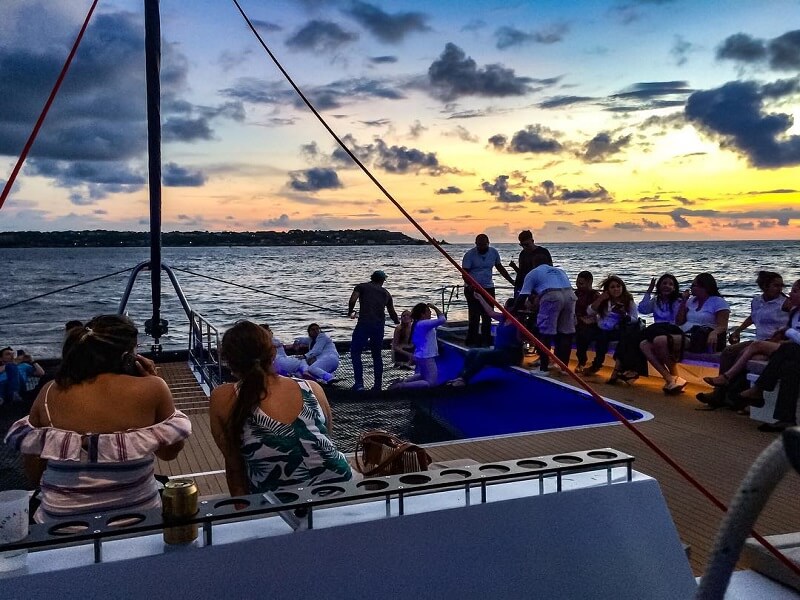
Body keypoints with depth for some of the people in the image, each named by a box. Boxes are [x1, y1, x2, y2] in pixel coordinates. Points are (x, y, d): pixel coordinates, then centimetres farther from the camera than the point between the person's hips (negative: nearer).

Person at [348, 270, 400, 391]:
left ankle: (359, 383, -5)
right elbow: (392, 312, 30)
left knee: (355, 352, 5)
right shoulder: (386, 293, 21)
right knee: (376, 355, 16)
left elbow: (352, 300, -8)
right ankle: (378, 385, 16)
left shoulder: (362, 287, 10)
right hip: (379, 326, 4)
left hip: (364, 323, -4)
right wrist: (398, 322, 49)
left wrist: (350, 312, 10)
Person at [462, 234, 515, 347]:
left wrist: (512, 281, 12)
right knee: (474, 315, -9)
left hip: (488, 288, 4)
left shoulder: (494, 252, 4)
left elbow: (500, 268, 16)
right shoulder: (470, 254, -8)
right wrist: (471, 285, -28)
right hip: (472, 289, -4)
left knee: (487, 316, 5)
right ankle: (472, 340, -2)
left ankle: (486, 340, 12)